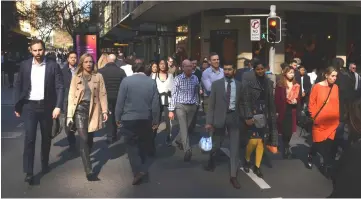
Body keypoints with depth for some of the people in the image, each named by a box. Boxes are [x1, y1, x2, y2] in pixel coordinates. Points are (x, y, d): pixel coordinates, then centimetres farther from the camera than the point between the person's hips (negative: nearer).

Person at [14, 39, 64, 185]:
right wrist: (17, 106, 4)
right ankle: (28, 172, -1)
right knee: (29, 138, -6)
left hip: (47, 106, 0)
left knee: (46, 137, 13)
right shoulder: (25, 65, 1)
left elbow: (60, 87, -6)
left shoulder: (53, 66, -4)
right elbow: (18, 86, 7)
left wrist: (58, 106, -15)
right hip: (29, 106, 0)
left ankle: (45, 164, 32)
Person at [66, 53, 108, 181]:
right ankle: (89, 171, -8)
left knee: (90, 138, 12)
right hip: (80, 109, -1)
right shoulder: (76, 77, 1)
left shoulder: (98, 76, 2)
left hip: (93, 110, 2)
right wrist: (69, 115, -6)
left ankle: (86, 158, 40)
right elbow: (71, 96, -1)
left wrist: (105, 111, -7)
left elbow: (102, 94, 1)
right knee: (84, 139, -9)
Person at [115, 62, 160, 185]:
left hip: (130, 118, -3)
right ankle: (143, 169, 31)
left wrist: (118, 117, 2)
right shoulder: (152, 82, -2)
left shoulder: (126, 81, -8)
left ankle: (138, 171, -6)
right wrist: (156, 120, 6)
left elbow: (120, 101, -8)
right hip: (146, 119, 3)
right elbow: (155, 104, -2)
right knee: (144, 143, 18)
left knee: (132, 144, 6)